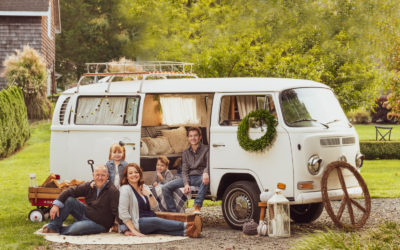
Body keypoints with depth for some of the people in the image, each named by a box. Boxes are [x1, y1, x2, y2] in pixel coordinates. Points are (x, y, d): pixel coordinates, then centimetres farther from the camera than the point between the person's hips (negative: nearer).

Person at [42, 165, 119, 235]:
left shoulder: (113, 191, -21)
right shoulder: (89, 186, -2)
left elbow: (117, 212, -25)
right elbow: (70, 191, -3)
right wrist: (56, 205, -14)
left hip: (100, 224, -6)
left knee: (74, 229, -31)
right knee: (69, 200, -11)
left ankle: (60, 230, 1)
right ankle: (53, 227, -6)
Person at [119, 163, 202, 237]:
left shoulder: (144, 187, 16)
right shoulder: (125, 189, -5)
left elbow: (154, 208, 12)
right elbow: (123, 213, -13)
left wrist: (149, 195, -5)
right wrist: (133, 230, -19)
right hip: (137, 223, -5)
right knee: (158, 222, -31)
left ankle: (186, 232, -56)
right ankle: (187, 225, -49)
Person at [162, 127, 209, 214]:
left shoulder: (205, 149, 3)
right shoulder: (186, 153, 17)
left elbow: (209, 164, -12)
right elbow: (184, 171, 8)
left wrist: (206, 172, -38)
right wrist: (186, 184, -13)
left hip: (200, 177, -4)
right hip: (189, 178, 5)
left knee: (206, 179, -42)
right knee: (166, 188, -13)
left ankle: (197, 206, -38)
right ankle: (173, 212, -13)